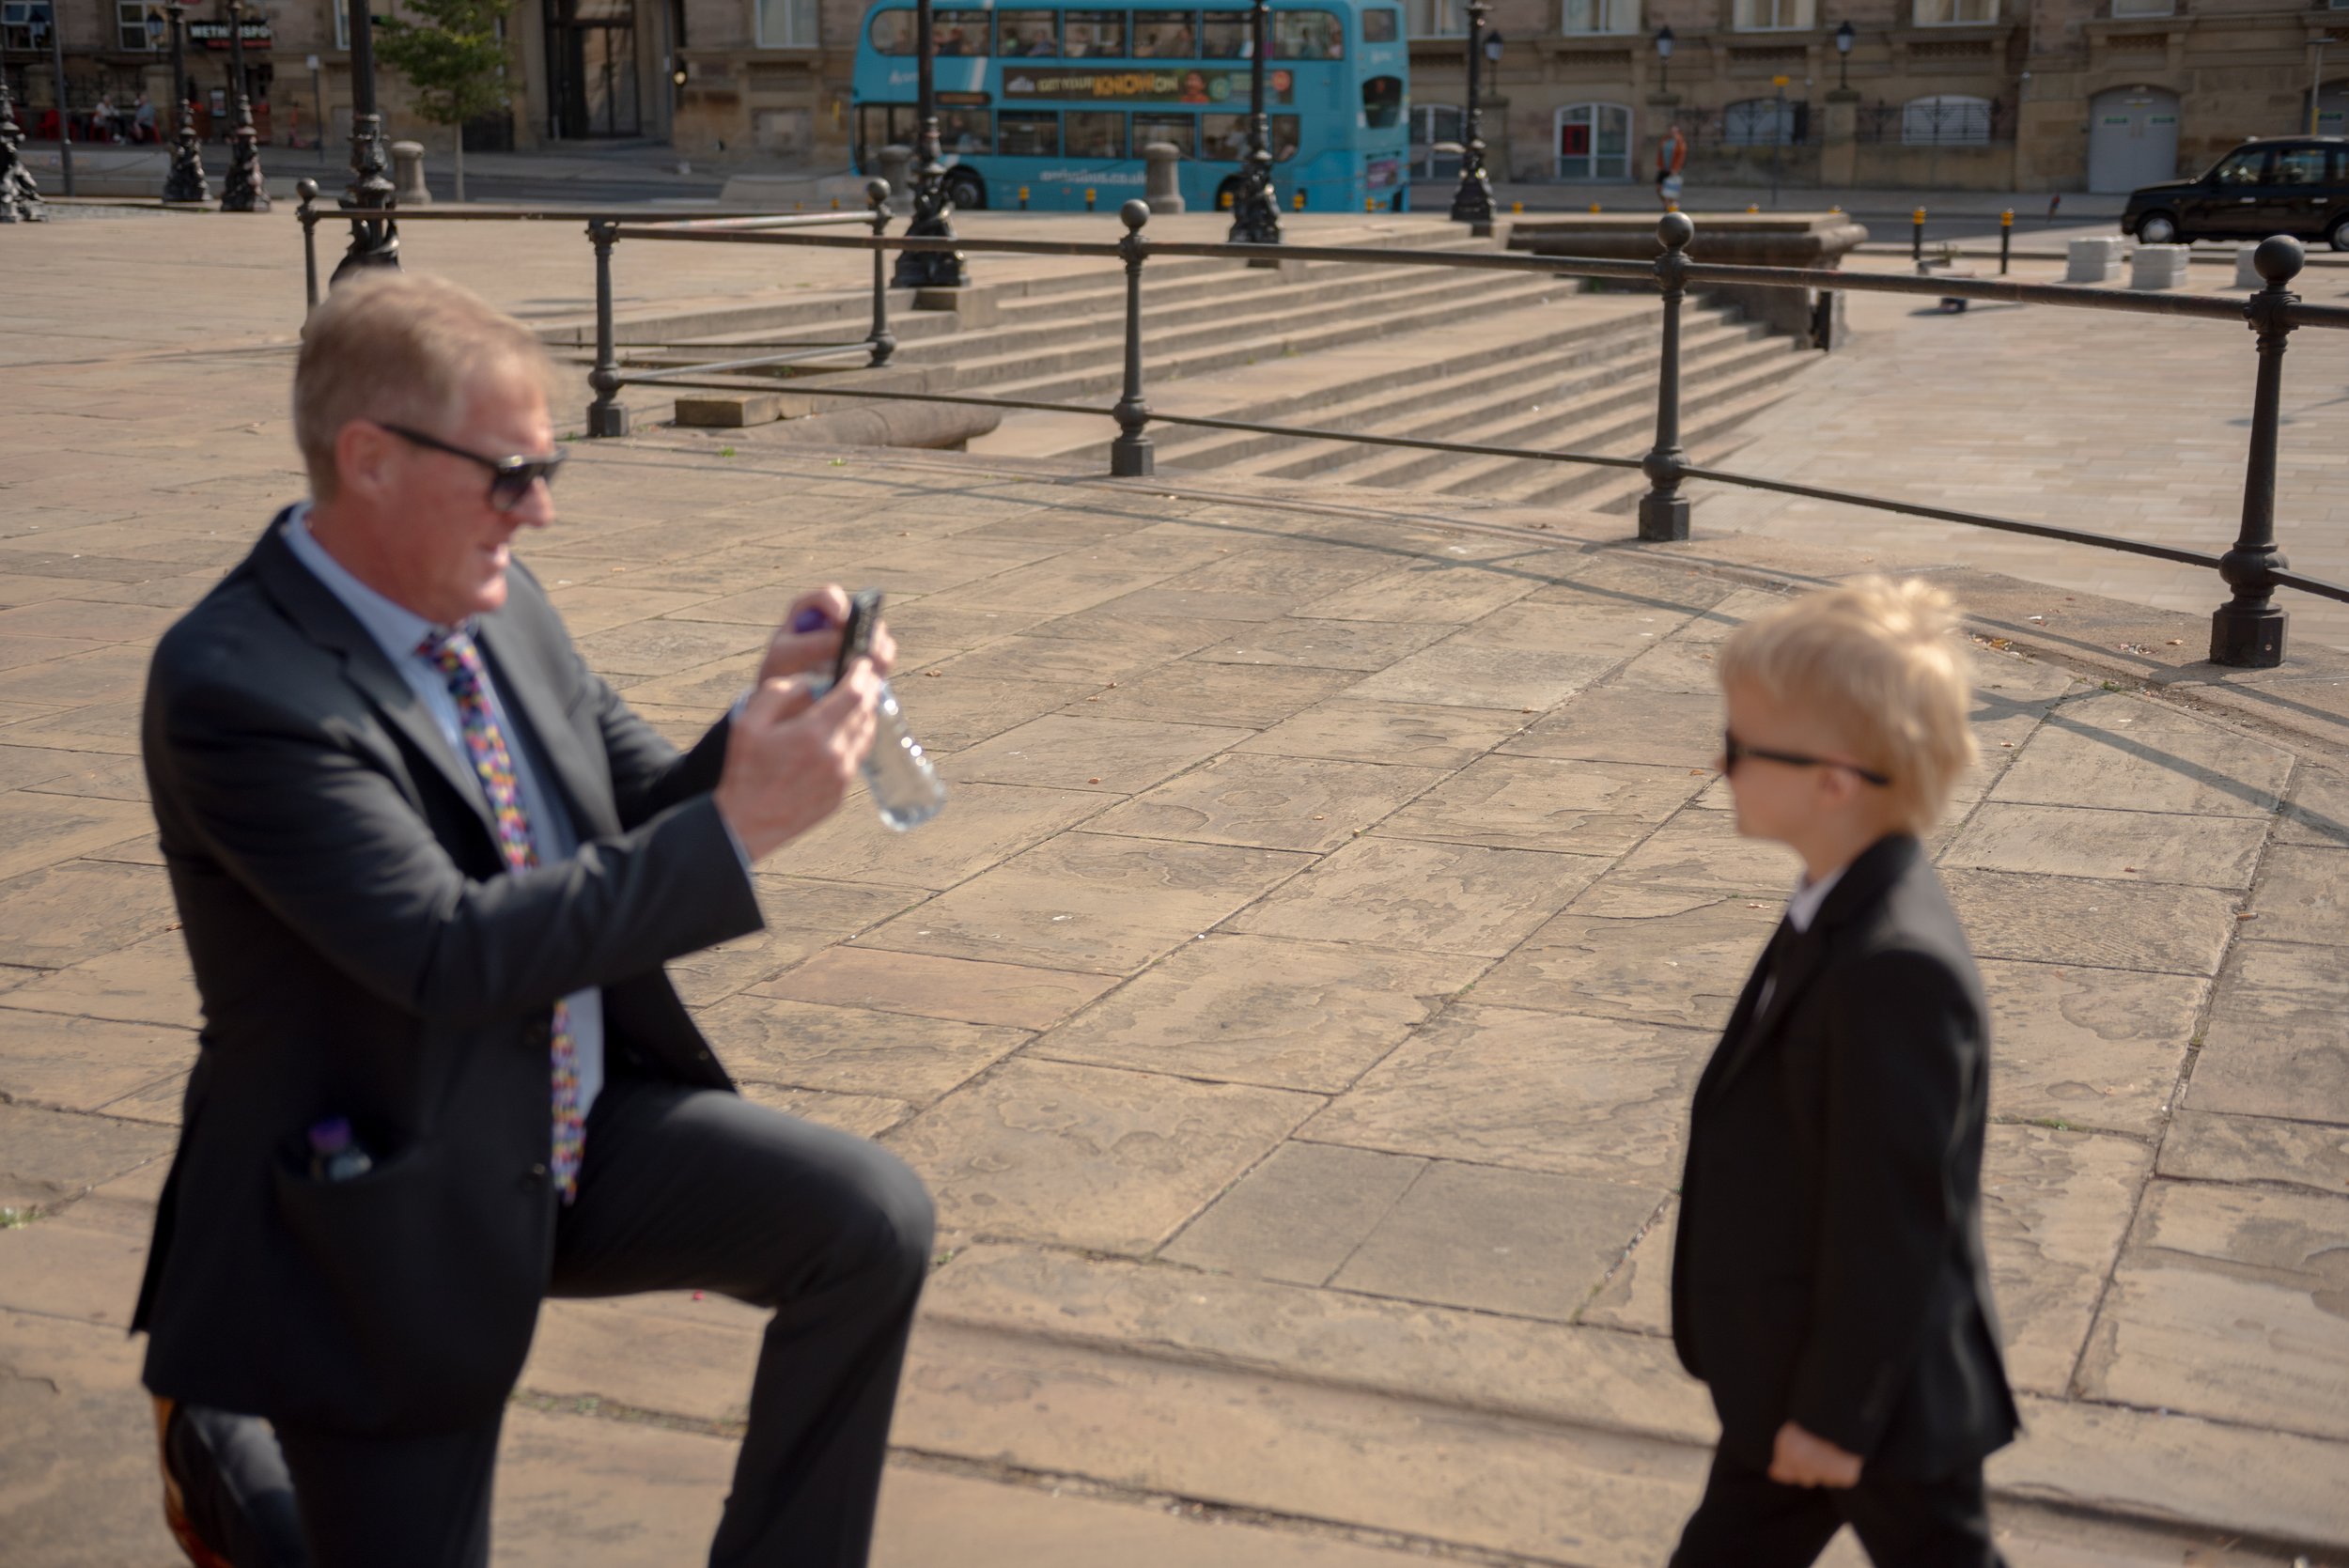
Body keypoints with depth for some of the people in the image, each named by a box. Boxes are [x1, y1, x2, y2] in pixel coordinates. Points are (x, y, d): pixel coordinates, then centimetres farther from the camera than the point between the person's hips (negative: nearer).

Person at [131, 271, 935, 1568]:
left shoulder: (501, 608, 0)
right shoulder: (231, 687, -24)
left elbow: (644, 819, 6)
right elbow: (453, 951, -31)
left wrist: (767, 718, -15)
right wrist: (742, 826, -34)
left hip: (587, 1129, 6)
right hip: (392, 1209, -6)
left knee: (871, 1219, -14)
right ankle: (221, 1450, 33)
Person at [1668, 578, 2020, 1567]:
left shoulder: (1895, 969, -32)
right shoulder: (1841, 913, -1)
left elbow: (1890, 1218, -27)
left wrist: (1836, 1412, -18)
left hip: (1882, 1388, -9)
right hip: (1800, 1362, 9)